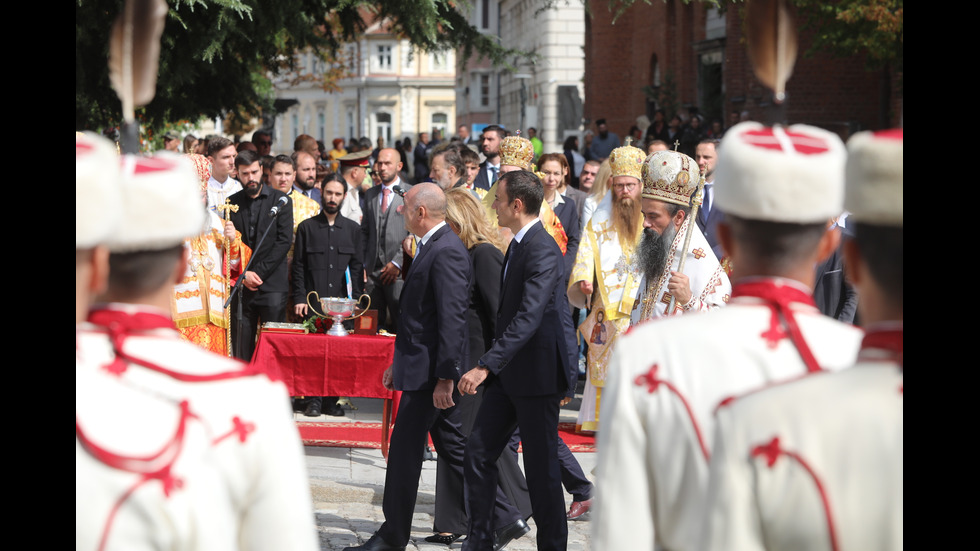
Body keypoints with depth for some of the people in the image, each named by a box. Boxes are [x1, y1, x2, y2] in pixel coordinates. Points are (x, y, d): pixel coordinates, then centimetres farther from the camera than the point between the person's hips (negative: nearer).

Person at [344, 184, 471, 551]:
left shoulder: (446, 252, -18)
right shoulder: (434, 247, 14)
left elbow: (453, 320, -23)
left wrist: (445, 378, -25)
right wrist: (398, 362, 23)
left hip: (428, 370, -10)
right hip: (420, 364, 10)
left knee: (404, 451, -3)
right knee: (451, 444, 15)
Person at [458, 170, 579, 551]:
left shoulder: (542, 250, -20)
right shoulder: (519, 244, 12)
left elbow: (529, 317, -29)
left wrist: (486, 365, -34)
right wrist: (492, 365, 22)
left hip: (539, 371, -10)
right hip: (511, 369, 10)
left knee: (541, 466, -1)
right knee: (479, 449, 7)